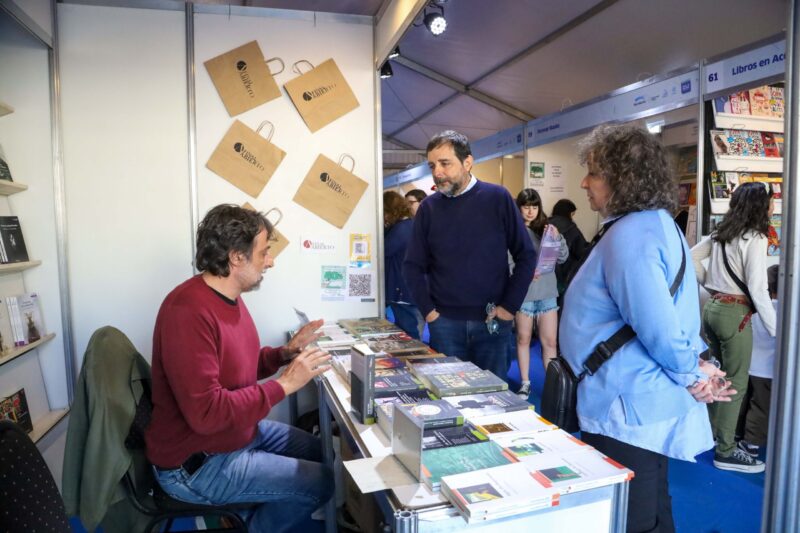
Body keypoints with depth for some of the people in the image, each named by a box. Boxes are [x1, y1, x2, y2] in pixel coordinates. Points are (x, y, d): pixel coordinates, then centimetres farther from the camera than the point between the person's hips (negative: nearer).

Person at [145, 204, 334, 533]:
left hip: (240, 430, 9)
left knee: (320, 451, 17)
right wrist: (284, 384, -27)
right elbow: (207, 413, -34)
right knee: (320, 482, -7)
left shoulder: (228, 297, 2)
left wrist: (285, 353, -3)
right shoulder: (189, 311, -30)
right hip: (196, 464, -9)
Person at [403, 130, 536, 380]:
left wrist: (509, 306, -6)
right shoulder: (429, 207, 2)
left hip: (492, 321, -1)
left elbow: (526, 256, -1)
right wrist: (427, 310, -2)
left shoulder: (497, 198, -4)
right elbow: (413, 266, 6)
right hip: (444, 322, 1)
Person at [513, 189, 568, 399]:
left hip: (547, 292, 3)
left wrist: (557, 238, -12)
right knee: (523, 339, 10)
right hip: (523, 293, -3)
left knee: (550, 341, 7)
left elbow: (563, 258, 4)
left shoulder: (545, 228, 7)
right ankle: (525, 383, 23)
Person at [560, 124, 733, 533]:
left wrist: (690, 375, -10)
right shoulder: (658, 222, 10)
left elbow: (658, 328, -26)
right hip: (646, 405, 10)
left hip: (627, 411, -10)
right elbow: (672, 311, 15)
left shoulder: (628, 235, -23)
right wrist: (696, 362, 6)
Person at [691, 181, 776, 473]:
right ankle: (725, 452, 10)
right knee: (735, 383, 2)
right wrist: (776, 330, -12)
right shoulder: (755, 238, -14)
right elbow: (757, 289, -17)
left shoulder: (721, 233, 8)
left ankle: (712, 433, 32)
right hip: (735, 313, -8)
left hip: (712, 307, 8)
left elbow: (691, 257, 14)